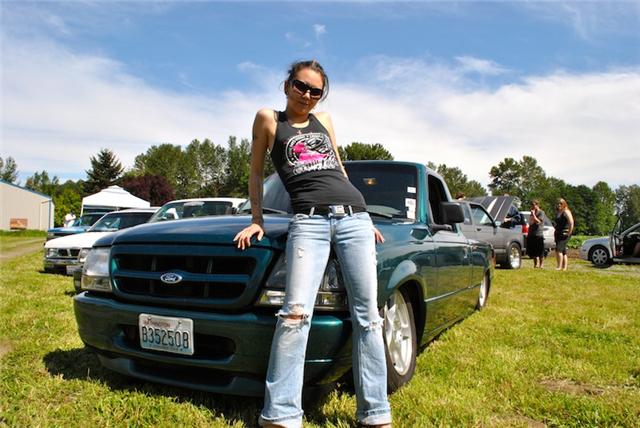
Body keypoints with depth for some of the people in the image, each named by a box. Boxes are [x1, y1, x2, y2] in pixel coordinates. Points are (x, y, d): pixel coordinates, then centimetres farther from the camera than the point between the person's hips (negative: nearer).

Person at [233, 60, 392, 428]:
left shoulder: (324, 120, 23)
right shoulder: (269, 119, 14)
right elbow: (256, 172, 17)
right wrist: (256, 219, 11)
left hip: (355, 217, 4)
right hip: (309, 220, -4)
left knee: (368, 315, -1)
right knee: (296, 313, -19)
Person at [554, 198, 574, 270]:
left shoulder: (566, 212, -8)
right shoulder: (557, 213, 17)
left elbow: (571, 222, -19)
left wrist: (569, 232, -18)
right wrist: (555, 232, 17)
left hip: (564, 234, -9)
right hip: (558, 234, 9)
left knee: (559, 249, -18)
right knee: (563, 251, 10)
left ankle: (559, 267, -19)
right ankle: (564, 267, 14)